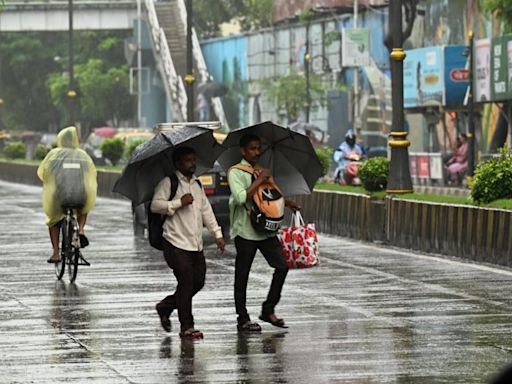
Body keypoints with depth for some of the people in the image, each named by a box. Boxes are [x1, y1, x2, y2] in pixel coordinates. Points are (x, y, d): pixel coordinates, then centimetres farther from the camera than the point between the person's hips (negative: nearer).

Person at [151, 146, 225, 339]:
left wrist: (217, 234, 17)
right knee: (186, 282, -10)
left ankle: (165, 306, 25)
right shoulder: (168, 183, -5)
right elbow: (155, 205, -15)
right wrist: (179, 203, -19)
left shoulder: (197, 185, 18)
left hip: (196, 244, 8)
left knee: (198, 281, 6)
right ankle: (186, 327, -5)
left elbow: (206, 209, 22)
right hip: (176, 243, -7)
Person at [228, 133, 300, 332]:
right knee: (242, 275, 1)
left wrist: (285, 202, 14)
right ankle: (243, 318, 8)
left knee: (281, 266, -3)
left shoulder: (262, 171, 16)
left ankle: (268, 310, 9)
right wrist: (259, 180, -18)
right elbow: (241, 198, -22)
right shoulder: (236, 172, -7)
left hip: (266, 229, 7)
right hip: (245, 230, -7)